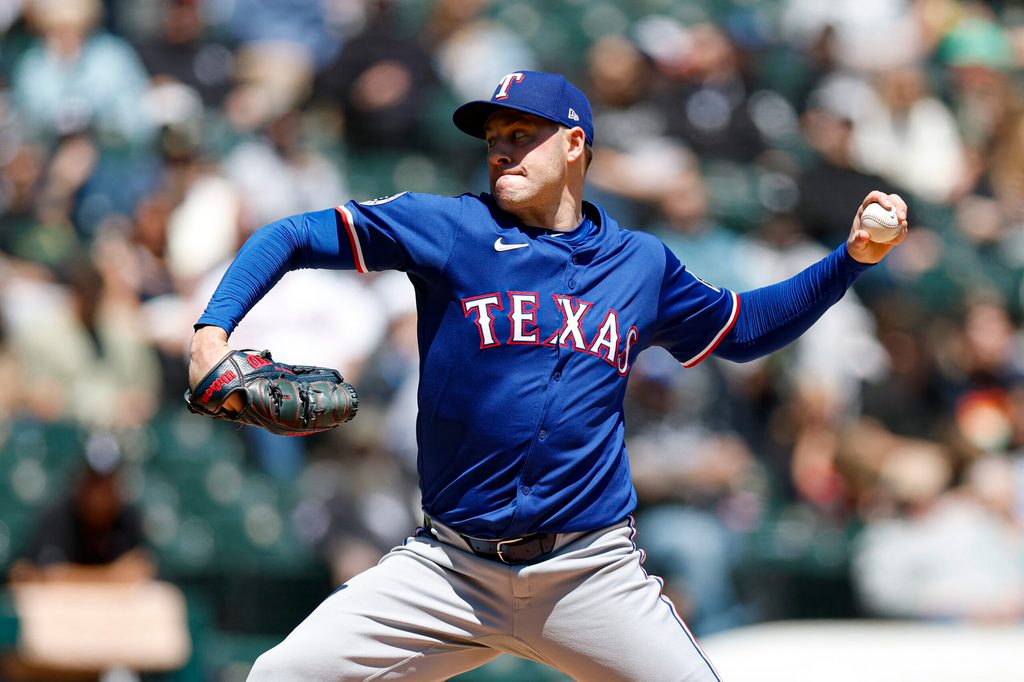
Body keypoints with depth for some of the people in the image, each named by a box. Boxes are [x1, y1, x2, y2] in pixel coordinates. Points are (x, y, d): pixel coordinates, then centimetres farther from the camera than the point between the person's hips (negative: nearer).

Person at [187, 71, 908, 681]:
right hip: (450, 569, -1)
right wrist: (213, 331, -15)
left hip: (593, 574, 1)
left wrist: (851, 258, 16)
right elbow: (293, 237, 0)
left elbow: (744, 327, 27)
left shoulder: (642, 264, 11)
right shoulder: (448, 229, 2)